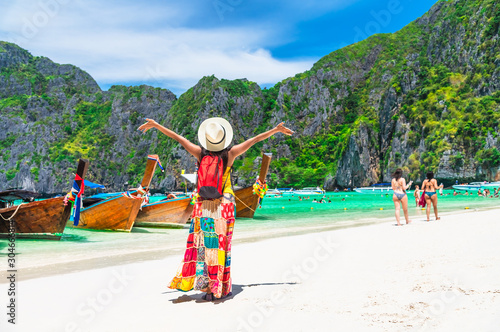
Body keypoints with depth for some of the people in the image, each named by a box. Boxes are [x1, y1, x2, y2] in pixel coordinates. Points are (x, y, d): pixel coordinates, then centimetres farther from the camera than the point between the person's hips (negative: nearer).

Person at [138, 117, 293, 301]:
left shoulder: (201, 153, -3)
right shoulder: (230, 154, -5)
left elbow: (179, 138, 6)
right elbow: (254, 139, 3)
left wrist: (156, 125, 16)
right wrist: (276, 130, 11)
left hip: (203, 205, 1)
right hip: (223, 205, -1)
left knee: (203, 245, 4)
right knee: (221, 245, 3)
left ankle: (207, 286, 4)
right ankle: (221, 288, 9)